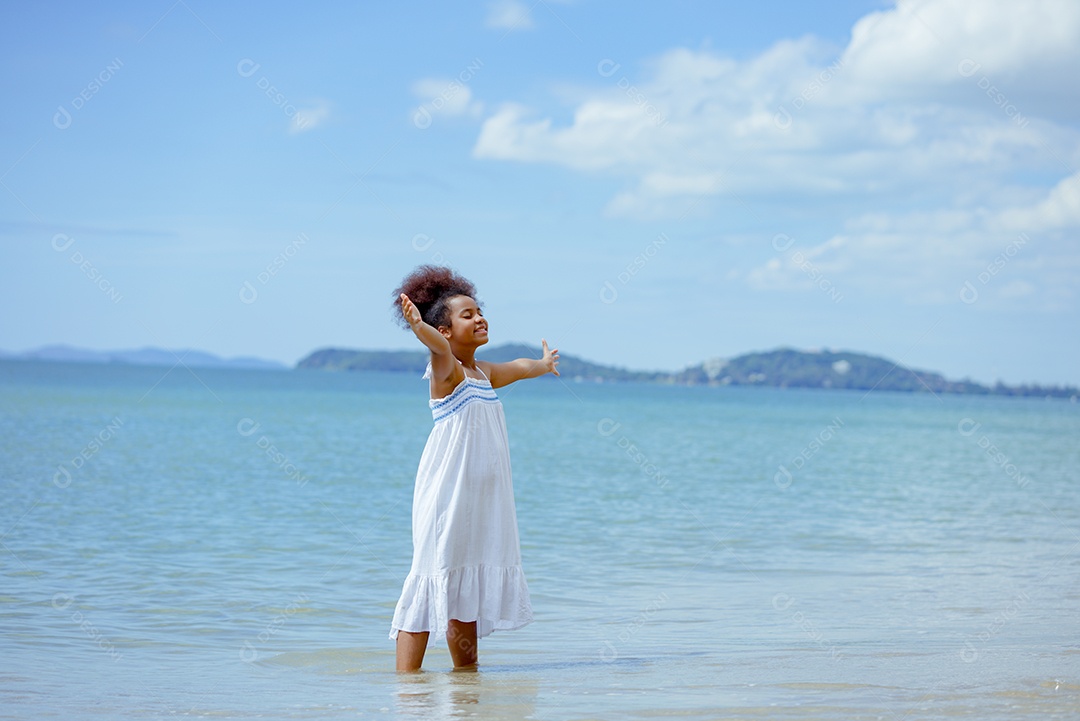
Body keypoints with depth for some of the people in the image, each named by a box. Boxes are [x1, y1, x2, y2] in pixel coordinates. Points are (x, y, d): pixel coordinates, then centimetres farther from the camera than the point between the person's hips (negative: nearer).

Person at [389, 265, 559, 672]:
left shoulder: (484, 373, 16)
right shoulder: (447, 371, -9)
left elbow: (519, 367, 37)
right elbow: (440, 348, -32)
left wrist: (544, 364, 57)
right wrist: (419, 326, -55)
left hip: (482, 496, 8)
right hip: (446, 492, -8)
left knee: (468, 581, 12)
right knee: (433, 574, -12)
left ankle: (466, 670, 20)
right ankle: (406, 675, -13)